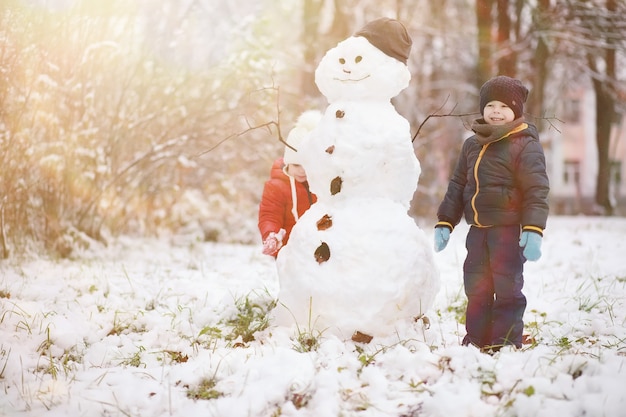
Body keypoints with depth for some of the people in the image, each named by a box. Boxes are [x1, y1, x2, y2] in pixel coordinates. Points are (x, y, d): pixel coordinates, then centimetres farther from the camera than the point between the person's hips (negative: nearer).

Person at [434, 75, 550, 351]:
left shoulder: (526, 145, -8)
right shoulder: (472, 145, 12)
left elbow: (536, 191, -13)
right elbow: (457, 186, 18)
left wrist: (533, 230, -21)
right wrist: (444, 222, 13)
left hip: (508, 230, -6)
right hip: (477, 230, 7)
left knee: (507, 287, -1)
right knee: (476, 288, 12)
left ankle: (506, 341, 8)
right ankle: (476, 339, 22)